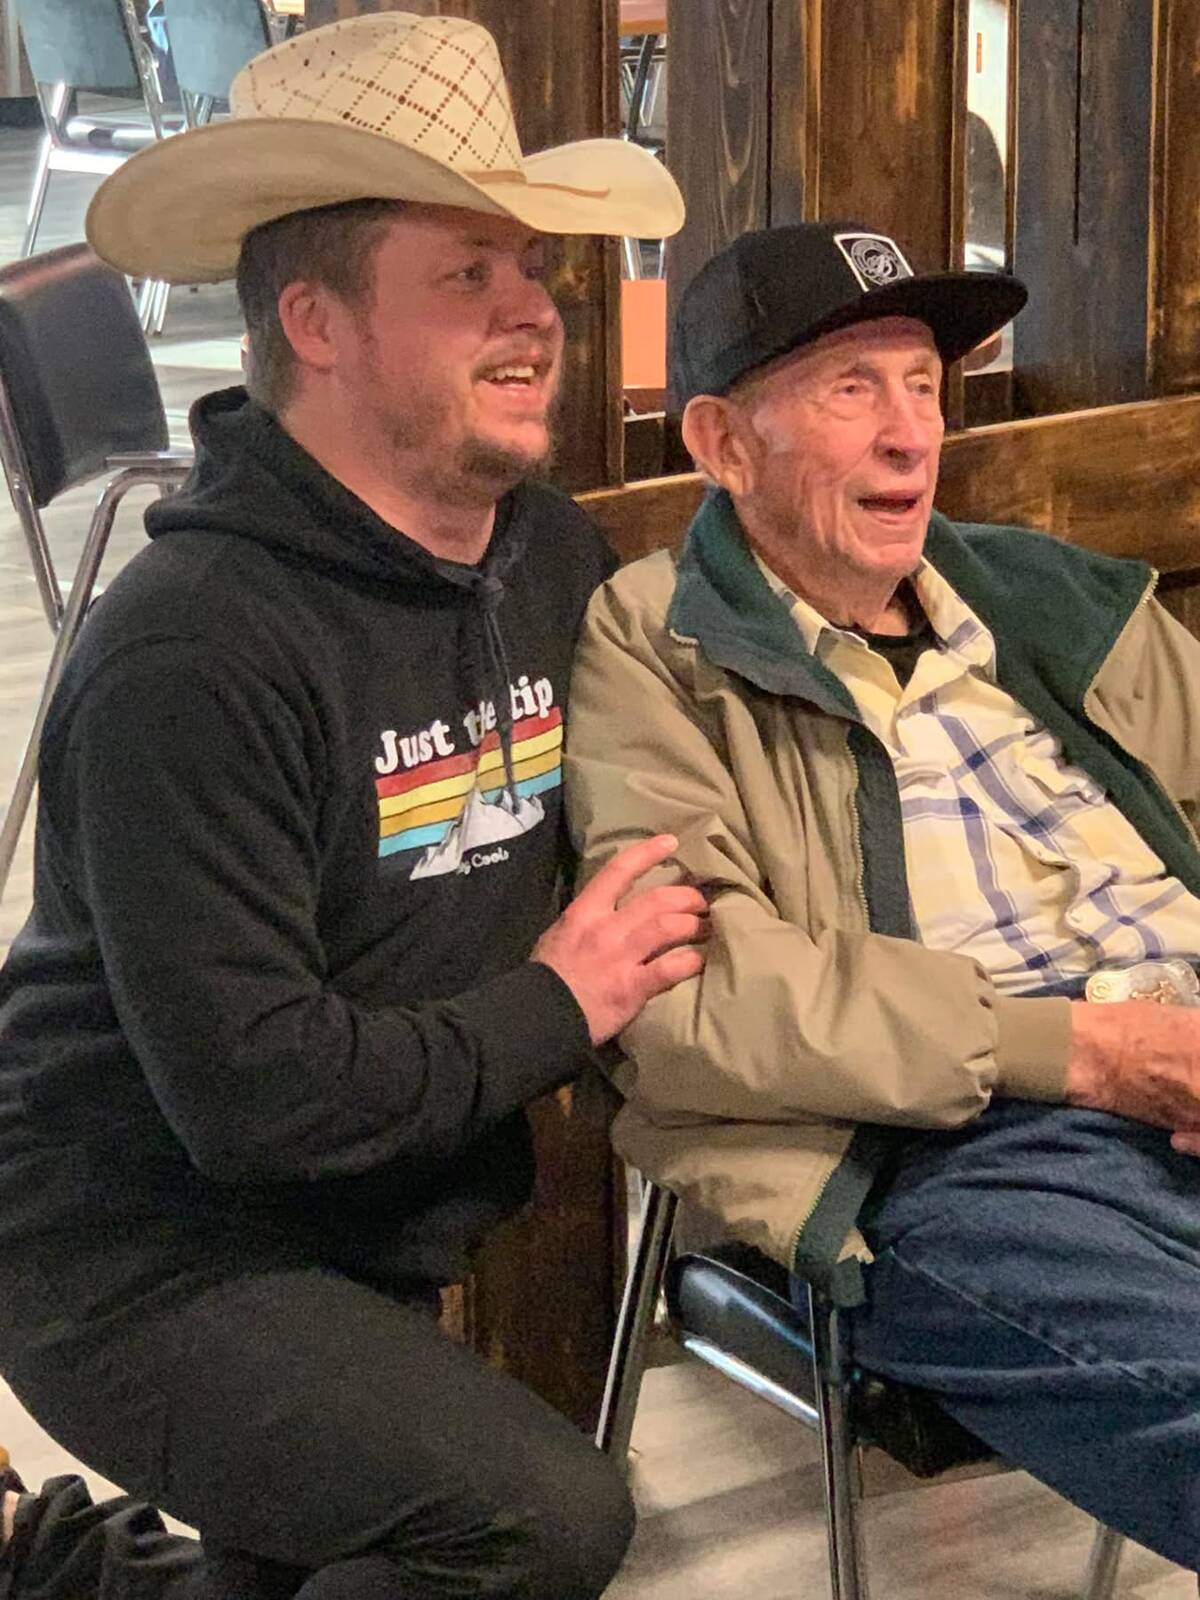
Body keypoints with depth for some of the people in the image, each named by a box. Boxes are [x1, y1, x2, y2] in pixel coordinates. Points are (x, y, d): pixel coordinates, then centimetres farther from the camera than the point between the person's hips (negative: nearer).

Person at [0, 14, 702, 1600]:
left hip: (371, 1253, 8)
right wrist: (554, 1008, -17)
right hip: (139, 1260, -8)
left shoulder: (551, 549, -1)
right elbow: (253, 1091, -27)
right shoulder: (192, 659, -25)